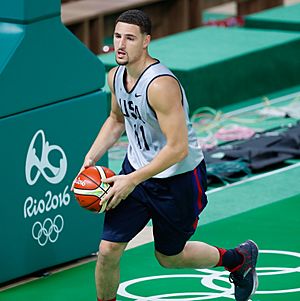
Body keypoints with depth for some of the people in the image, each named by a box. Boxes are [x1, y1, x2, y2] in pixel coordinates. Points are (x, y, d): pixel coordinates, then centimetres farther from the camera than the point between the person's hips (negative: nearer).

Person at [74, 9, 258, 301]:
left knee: (169, 257, 14)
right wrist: (91, 158, 4)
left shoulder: (161, 85, -30)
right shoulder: (116, 76, -4)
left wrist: (132, 181, -26)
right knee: (108, 250, -6)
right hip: (137, 168, 6)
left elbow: (178, 148, -30)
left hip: (179, 178, -6)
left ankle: (240, 258, 40)